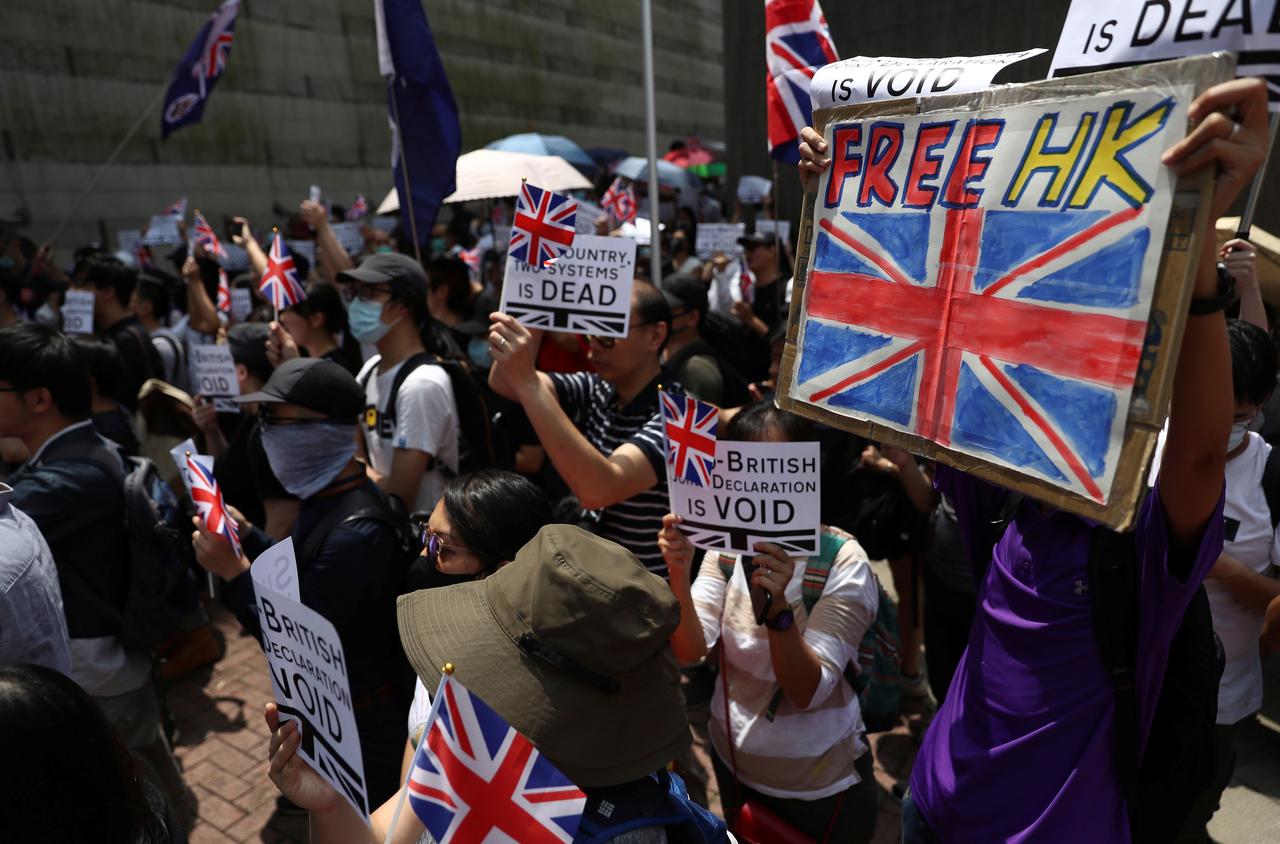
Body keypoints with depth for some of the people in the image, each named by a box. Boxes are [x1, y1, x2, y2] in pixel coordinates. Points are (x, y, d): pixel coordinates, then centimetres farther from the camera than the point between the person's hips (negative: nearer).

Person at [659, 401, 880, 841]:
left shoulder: (842, 562, -24)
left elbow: (807, 692, -25)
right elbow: (688, 653, -16)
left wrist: (777, 605, -42)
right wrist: (679, 576, -34)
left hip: (818, 784, -4)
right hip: (732, 761, 4)